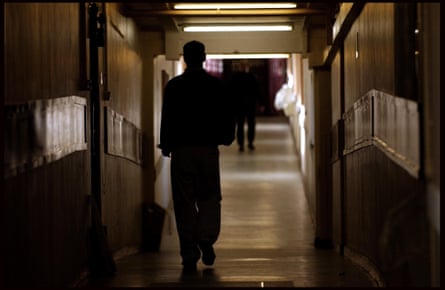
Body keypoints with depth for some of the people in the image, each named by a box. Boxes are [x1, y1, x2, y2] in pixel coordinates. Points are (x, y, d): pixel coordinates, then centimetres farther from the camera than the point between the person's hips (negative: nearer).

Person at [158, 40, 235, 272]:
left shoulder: (174, 86, -3)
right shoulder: (217, 85, 0)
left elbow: (167, 118, -3)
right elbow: (228, 117, 5)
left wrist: (166, 145, 8)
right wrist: (225, 138, 21)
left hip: (181, 149, -1)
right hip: (208, 148, 1)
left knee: (184, 202, 3)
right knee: (209, 198, 11)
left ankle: (189, 252, 2)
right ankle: (206, 241, -6)